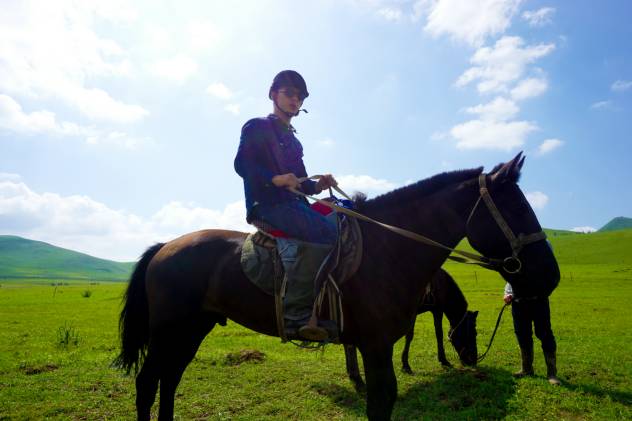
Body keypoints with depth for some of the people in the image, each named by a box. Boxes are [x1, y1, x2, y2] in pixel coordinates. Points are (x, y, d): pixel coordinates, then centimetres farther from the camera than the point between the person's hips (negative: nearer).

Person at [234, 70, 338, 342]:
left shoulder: (293, 140, 27)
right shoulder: (257, 127, 4)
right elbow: (242, 164, -10)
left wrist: (317, 186, 5)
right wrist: (275, 178, -24)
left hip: (293, 203, 9)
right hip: (267, 204, -9)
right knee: (325, 232, -29)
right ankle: (297, 314, -29)